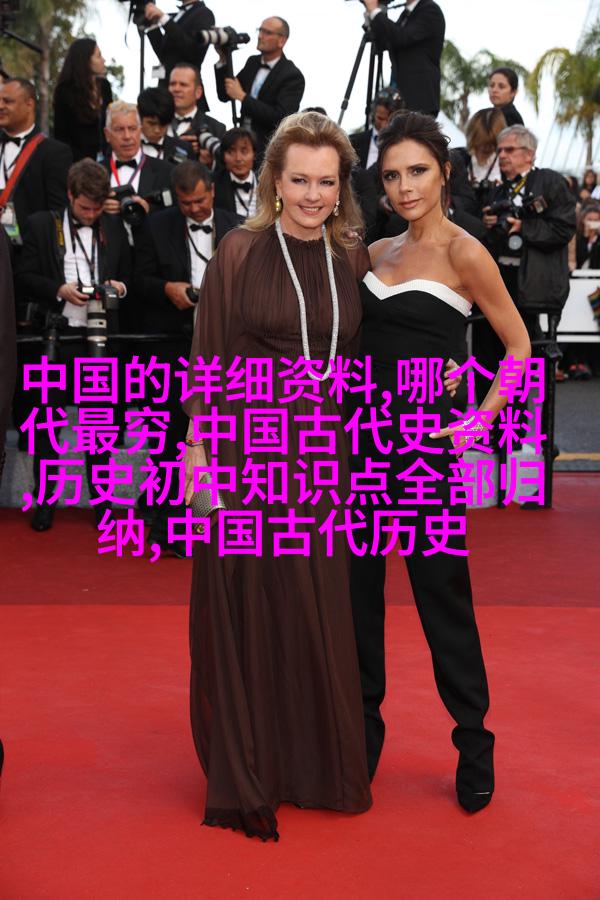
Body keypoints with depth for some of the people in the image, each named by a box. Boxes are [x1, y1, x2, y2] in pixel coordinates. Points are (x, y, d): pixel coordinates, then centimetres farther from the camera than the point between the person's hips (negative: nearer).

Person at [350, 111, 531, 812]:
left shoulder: (463, 253, -6)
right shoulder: (376, 253, 11)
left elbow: (518, 345, -1)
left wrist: (481, 421, -10)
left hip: (424, 442, -6)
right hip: (358, 433, 6)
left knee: (442, 594, 1)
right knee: (356, 591, 11)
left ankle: (474, 747, 16)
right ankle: (362, 735, 25)